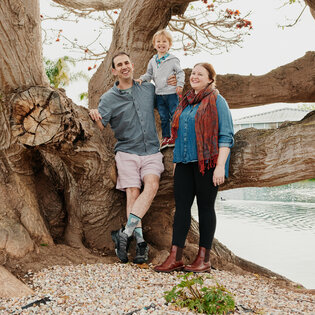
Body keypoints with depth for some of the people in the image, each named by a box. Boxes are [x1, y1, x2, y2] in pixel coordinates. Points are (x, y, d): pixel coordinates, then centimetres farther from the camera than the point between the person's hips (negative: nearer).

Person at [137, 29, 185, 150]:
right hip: (159, 94, 5)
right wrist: (142, 79, 2)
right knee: (163, 117, 12)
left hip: (171, 93, -5)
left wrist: (180, 85, -14)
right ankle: (166, 138, 21)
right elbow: (149, 74, 19)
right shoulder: (152, 61, 11)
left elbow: (180, 73, -3)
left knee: (174, 116, 0)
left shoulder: (173, 59, -4)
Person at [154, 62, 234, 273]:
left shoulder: (217, 101, -1)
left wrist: (220, 165, -16)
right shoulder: (186, 102, 18)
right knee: (182, 206, 2)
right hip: (185, 161, 6)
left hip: (207, 161, -6)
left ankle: (204, 259, 9)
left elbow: (226, 136, -7)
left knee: (205, 207, 0)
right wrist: (176, 161, 20)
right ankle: (176, 257, 5)